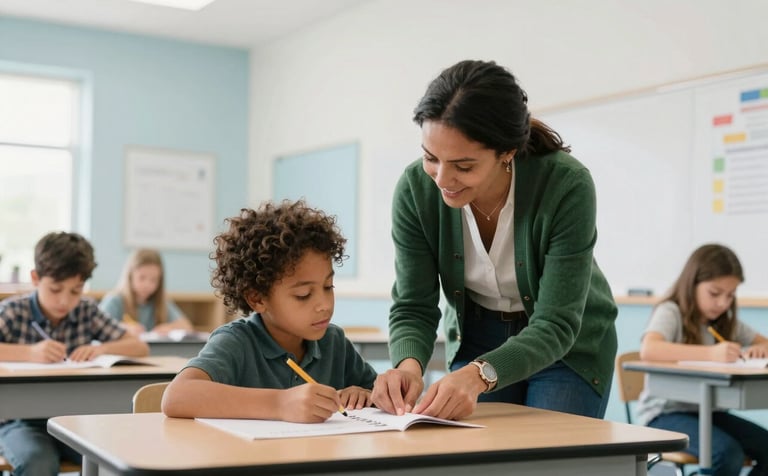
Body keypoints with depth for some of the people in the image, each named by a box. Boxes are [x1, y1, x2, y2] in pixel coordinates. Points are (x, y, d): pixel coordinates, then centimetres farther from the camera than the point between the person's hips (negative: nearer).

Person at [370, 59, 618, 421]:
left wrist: (480, 375, -47)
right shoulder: (415, 189, -22)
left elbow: (555, 325, -31)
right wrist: (408, 363, -37)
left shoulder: (567, 186, -31)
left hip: (569, 346, -2)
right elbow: (413, 307, -15)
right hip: (476, 341, 3)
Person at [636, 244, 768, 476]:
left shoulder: (725, 321, 11)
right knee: (727, 453, -30)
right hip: (665, 413, -7)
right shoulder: (670, 312, -11)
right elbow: (648, 350, -31)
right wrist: (710, 353, -41)